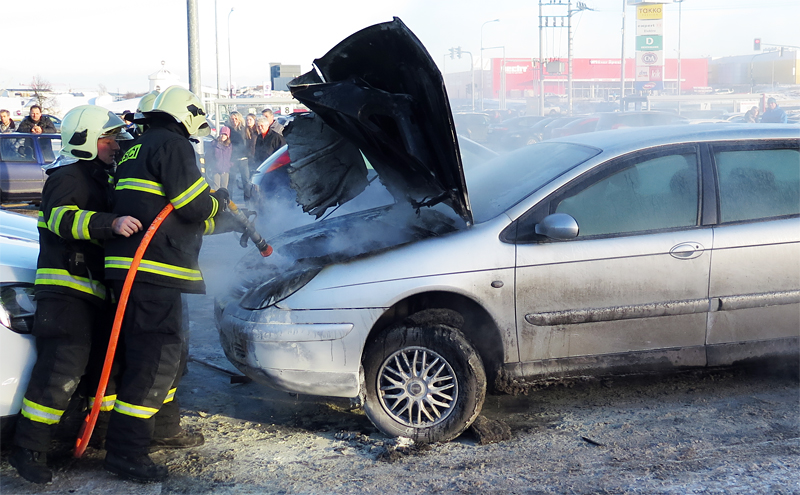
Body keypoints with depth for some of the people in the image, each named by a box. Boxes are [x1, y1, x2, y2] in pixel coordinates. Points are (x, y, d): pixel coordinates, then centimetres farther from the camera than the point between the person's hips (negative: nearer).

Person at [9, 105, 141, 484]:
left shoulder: (97, 177, 22)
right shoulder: (69, 176, -10)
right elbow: (62, 217, -29)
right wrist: (111, 223, -42)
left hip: (94, 289, 10)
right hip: (66, 287, -10)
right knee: (63, 367, -16)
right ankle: (28, 449, -11)